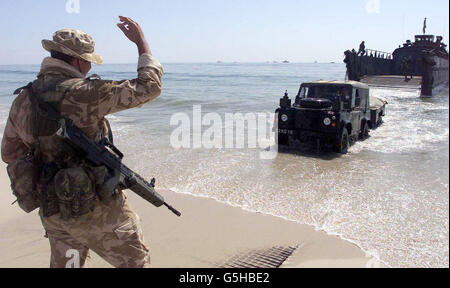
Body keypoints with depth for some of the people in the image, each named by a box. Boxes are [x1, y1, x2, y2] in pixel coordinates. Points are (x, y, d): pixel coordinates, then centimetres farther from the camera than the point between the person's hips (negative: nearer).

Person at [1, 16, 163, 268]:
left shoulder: (23, 99, 1)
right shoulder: (84, 93, -21)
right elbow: (148, 87, -15)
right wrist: (142, 42, -3)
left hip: (53, 210, 7)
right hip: (96, 210, -7)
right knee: (135, 261, 14)